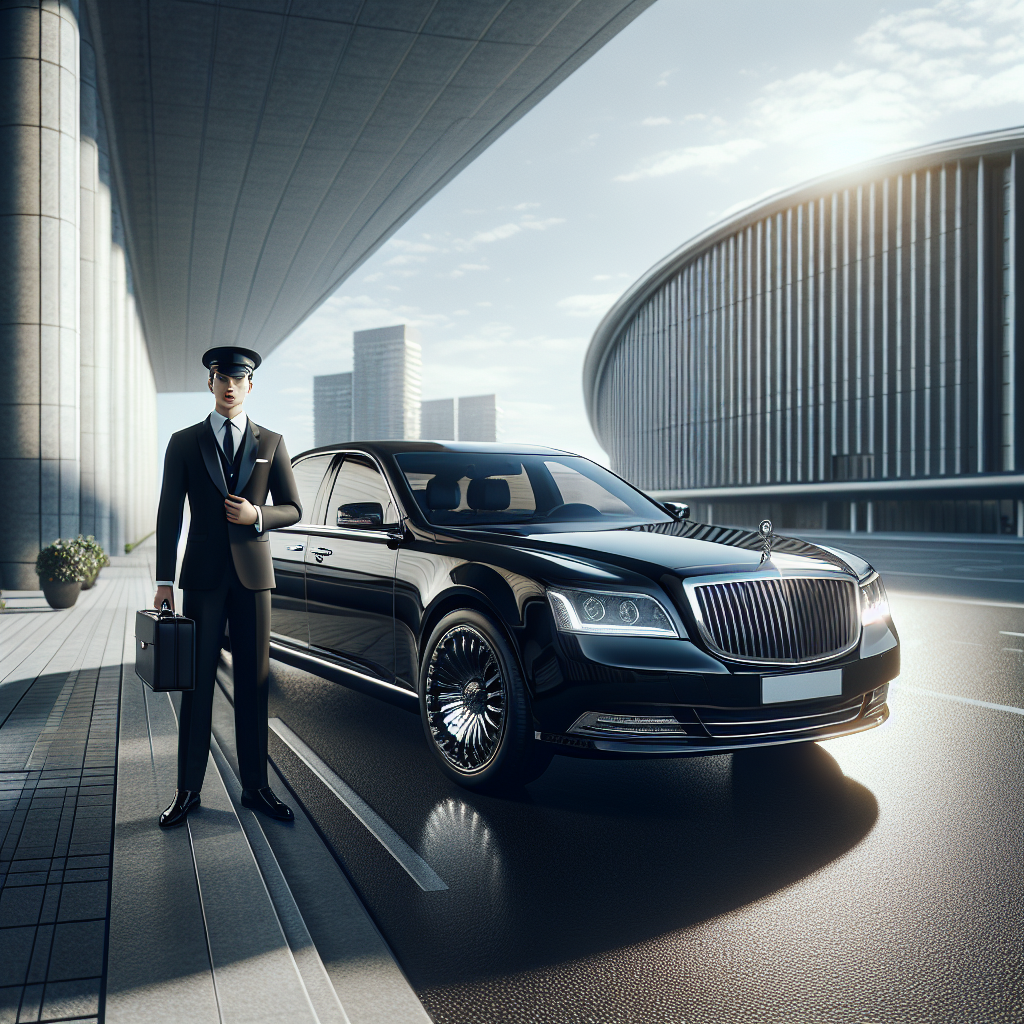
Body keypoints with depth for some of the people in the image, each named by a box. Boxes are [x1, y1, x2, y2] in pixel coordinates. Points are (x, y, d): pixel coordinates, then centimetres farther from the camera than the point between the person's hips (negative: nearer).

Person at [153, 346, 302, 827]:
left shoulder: (271, 442, 7)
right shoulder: (184, 443, 5)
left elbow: (292, 509, 8)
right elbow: (169, 514, 3)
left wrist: (256, 514, -13)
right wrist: (163, 579, -3)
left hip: (253, 572, 1)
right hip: (203, 575, -1)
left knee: (254, 683, 5)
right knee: (197, 683, 2)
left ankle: (255, 787, 14)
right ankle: (188, 790, 12)